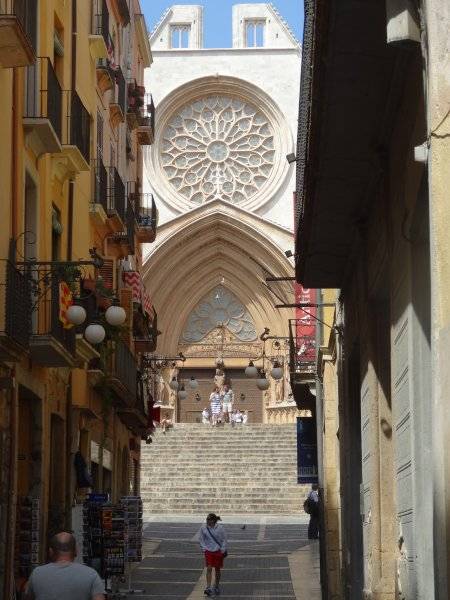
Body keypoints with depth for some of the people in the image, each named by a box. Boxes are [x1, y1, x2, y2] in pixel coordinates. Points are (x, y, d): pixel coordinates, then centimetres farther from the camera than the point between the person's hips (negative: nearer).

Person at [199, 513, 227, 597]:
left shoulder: (219, 528, -11)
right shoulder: (203, 528, -7)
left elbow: (224, 539, 0)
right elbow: (201, 539, 6)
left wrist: (223, 549, -5)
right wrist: (204, 548, -3)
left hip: (218, 551, -1)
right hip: (208, 551, 1)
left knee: (217, 569, 9)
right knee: (209, 569, -9)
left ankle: (216, 587, 24)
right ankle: (208, 588, -11)